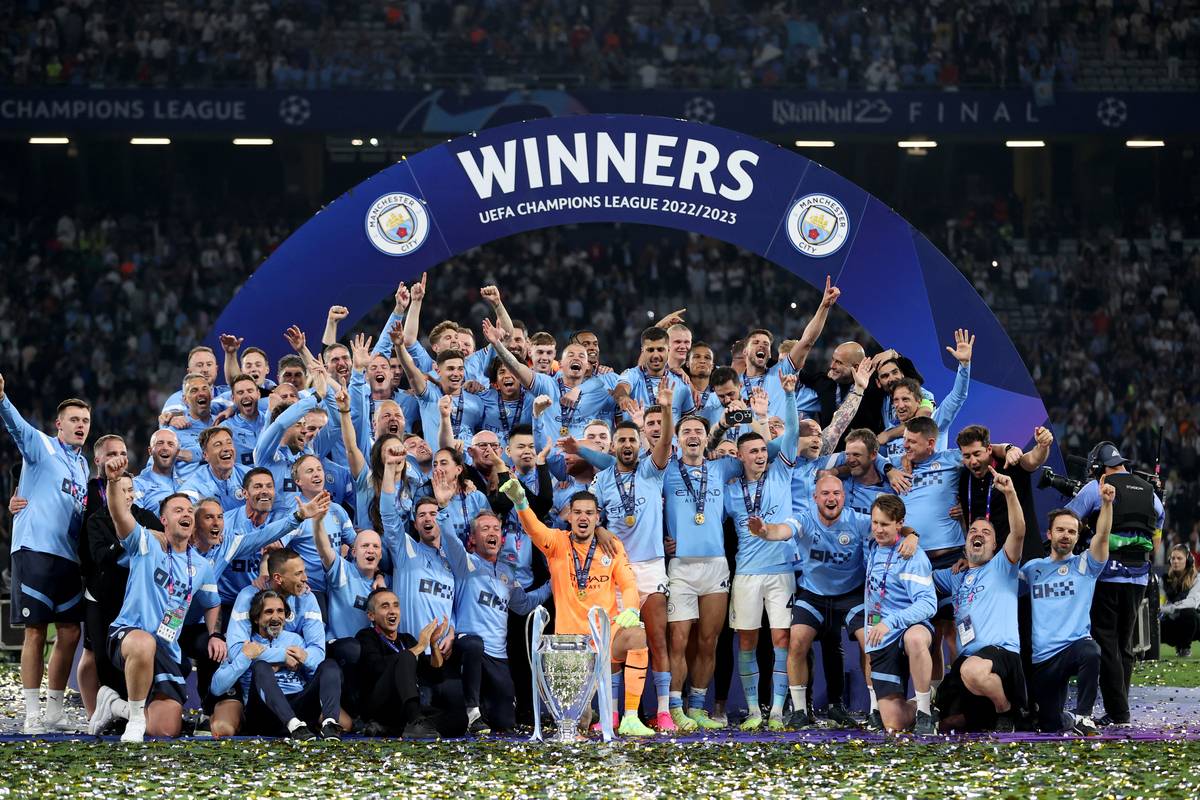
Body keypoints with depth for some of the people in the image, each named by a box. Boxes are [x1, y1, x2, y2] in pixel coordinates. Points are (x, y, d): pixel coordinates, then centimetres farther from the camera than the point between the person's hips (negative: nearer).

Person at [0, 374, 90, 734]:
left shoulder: (82, 465, 20)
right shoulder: (41, 446, 1)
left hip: (69, 556, 7)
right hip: (35, 550, -7)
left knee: (69, 633, 5)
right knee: (35, 632, -6)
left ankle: (54, 711, 15)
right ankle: (32, 714, -3)